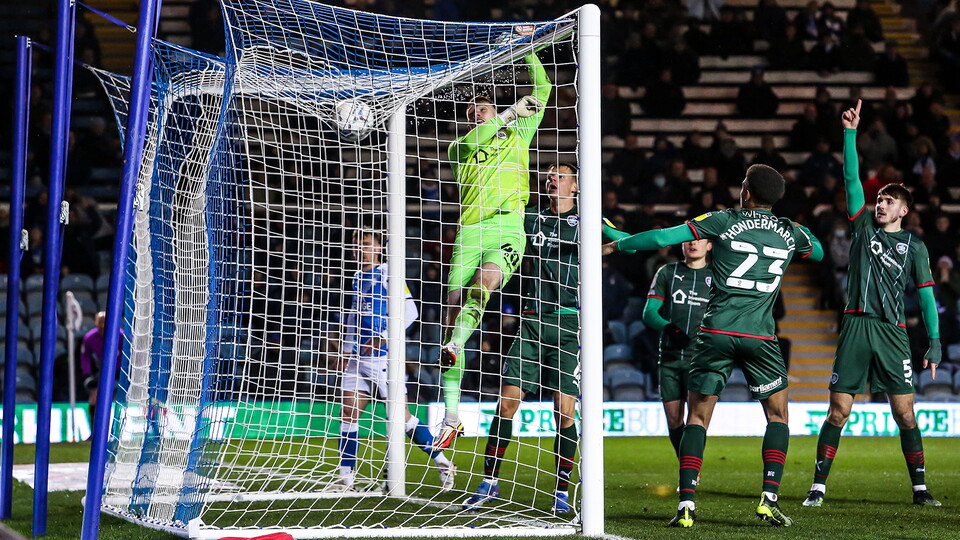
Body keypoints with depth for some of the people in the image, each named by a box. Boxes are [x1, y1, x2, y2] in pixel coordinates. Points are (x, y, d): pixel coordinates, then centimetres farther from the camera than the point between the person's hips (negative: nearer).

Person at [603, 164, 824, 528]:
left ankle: (687, 502, -6)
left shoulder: (724, 221, 2)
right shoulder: (790, 233, 9)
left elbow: (664, 237, 0)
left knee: (698, 416, 6)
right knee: (778, 414, 14)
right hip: (759, 335, 1)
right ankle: (769, 499, 0)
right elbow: (818, 252, 32)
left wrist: (615, 246, 11)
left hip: (716, 332, -1)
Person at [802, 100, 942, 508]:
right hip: (855, 326, 1)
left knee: (904, 412, -3)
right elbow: (852, 178, 4)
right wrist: (850, 132, -4)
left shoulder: (914, 246, 9)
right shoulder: (864, 226, 11)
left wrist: (934, 343, 1)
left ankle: (920, 488, 2)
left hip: (892, 332, 0)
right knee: (838, 411, -2)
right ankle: (818, 486, 2)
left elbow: (926, 295, 8)